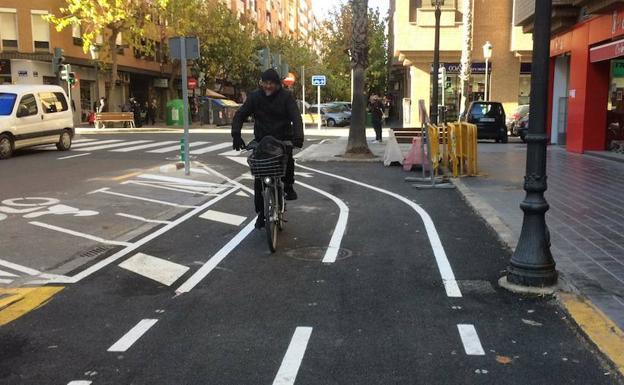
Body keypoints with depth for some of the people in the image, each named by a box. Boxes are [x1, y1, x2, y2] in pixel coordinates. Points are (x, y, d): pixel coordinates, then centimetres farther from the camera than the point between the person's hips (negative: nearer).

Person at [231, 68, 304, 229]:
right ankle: (260, 213, 7)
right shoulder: (254, 97, 0)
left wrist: (298, 136, -34)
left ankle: (288, 186, -5)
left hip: (283, 139, -1)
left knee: (287, 157, -32)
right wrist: (236, 135, -20)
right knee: (259, 178, -3)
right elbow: (240, 115, -4)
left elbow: (296, 117, -16)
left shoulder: (286, 97, -5)